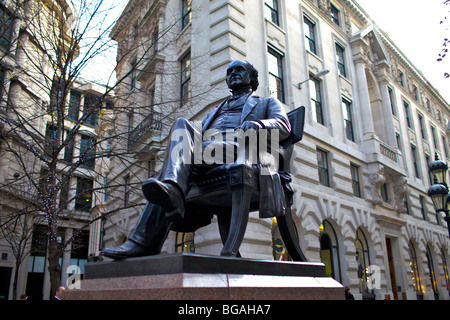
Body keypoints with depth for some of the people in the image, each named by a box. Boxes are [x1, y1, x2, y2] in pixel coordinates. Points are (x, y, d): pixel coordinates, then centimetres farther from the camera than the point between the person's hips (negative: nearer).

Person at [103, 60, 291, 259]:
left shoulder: (267, 103, 30)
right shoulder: (214, 113, 42)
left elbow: (283, 126, 7)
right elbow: (198, 139, 28)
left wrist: (258, 124, -16)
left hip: (238, 148, -4)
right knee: (182, 125, -27)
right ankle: (172, 194, -47)